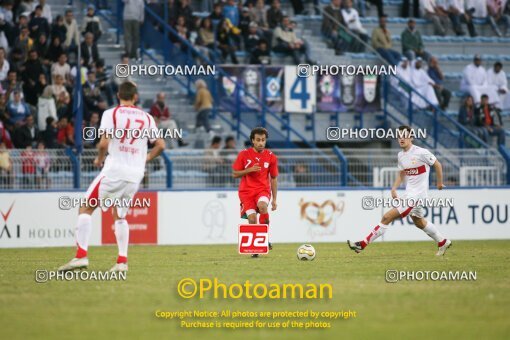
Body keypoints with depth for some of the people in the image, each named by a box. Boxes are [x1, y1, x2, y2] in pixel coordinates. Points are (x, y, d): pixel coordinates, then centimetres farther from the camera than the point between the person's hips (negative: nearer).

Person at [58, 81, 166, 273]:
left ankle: (81, 255, -10)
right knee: (120, 215, 20)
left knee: (86, 208, 3)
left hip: (114, 169, -4)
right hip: (136, 174, 5)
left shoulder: (111, 114, -3)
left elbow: (104, 143, -13)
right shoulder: (147, 118, 9)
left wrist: (99, 159, 6)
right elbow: (160, 145, 9)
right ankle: (122, 261, 11)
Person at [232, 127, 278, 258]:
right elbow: (235, 174, 4)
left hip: (263, 189, 0)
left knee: (262, 206, -33)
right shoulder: (244, 155, 0)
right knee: (252, 218, -15)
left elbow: (274, 179, 11)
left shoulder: (271, 157, 4)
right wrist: (249, 170, -13)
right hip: (246, 191, 0)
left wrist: (274, 200, 9)